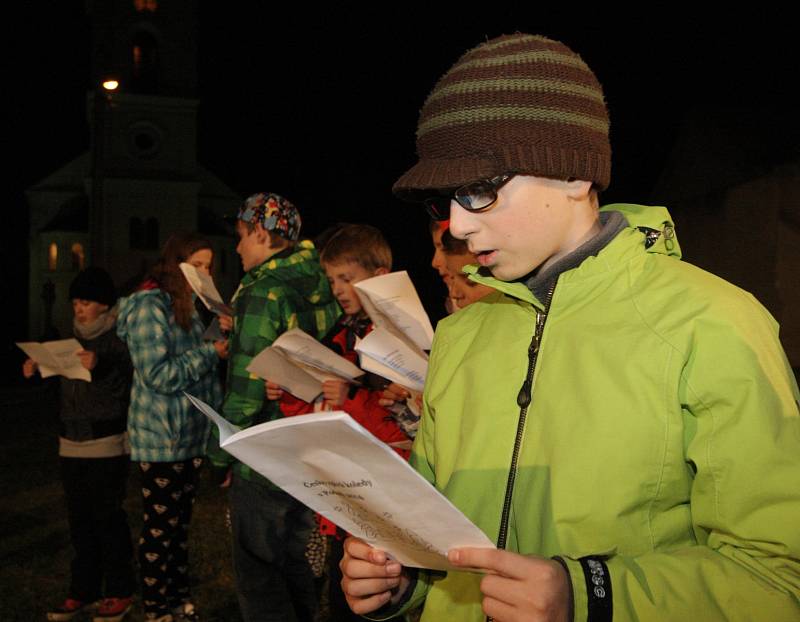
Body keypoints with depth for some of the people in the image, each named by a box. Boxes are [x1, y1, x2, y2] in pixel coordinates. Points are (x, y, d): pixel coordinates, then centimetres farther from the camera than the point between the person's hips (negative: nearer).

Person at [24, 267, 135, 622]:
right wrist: (38, 365, 1)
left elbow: (131, 375, -20)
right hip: (71, 443, 6)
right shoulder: (75, 336, 12)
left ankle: (119, 593, 11)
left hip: (107, 444, -6)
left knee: (108, 518, -1)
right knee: (79, 519, 11)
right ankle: (83, 592, 22)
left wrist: (101, 363, -37)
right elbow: (64, 378, 18)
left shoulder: (119, 336, -7)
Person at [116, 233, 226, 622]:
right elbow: (158, 375, -20)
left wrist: (218, 345, 3)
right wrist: (209, 352, -18)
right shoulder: (149, 307, -13)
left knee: (180, 524, 16)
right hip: (161, 440, -8)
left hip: (190, 436, 8)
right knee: (160, 529, 3)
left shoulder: (188, 308, 12)